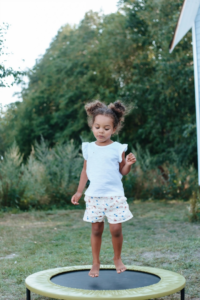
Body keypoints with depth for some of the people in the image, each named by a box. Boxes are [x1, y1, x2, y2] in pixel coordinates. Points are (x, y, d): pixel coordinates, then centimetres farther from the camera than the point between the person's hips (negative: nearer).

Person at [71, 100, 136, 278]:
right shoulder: (89, 148, 5)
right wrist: (79, 192, 13)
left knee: (116, 229, -2)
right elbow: (85, 171, 13)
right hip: (94, 196, 2)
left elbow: (122, 172, 1)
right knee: (96, 229, 7)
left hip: (114, 195, -2)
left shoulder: (118, 149, -3)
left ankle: (117, 259, 22)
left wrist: (128, 164, -19)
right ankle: (96, 263, 21)